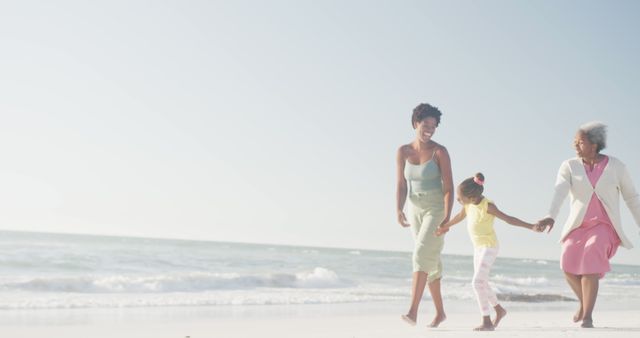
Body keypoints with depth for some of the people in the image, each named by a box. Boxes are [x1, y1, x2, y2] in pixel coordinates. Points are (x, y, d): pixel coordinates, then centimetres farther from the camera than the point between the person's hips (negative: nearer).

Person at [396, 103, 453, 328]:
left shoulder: (440, 152, -11)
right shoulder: (403, 152, 1)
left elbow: (449, 187, -14)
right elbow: (401, 185, 0)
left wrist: (447, 217, -24)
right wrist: (399, 211, -16)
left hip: (436, 210, -5)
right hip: (415, 211, 5)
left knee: (422, 254, -22)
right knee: (430, 261, 11)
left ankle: (413, 311, -28)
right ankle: (440, 312, 24)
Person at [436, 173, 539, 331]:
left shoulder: (487, 206, -23)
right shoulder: (469, 204, -2)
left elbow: (508, 218, -21)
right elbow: (460, 216, 18)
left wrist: (531, 226, -28)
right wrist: (445, 227, 32)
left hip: (489, 247, -8)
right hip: (478, 247, 8)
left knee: (477, 282, -16)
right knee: (481, 283, 16)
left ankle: (487, 321, -11)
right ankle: (499, 310, 36)